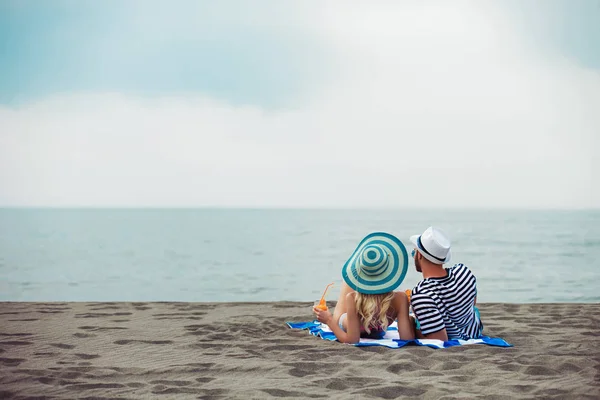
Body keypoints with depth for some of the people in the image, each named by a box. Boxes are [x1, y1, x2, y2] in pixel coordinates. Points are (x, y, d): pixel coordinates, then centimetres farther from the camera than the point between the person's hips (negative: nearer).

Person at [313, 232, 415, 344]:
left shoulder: (353, 299, -45)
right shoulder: (400, 298, -39)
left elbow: (352, 341, -39)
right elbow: (407, 338, -38)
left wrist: (329, 320, -27)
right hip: (379, 333, 1)